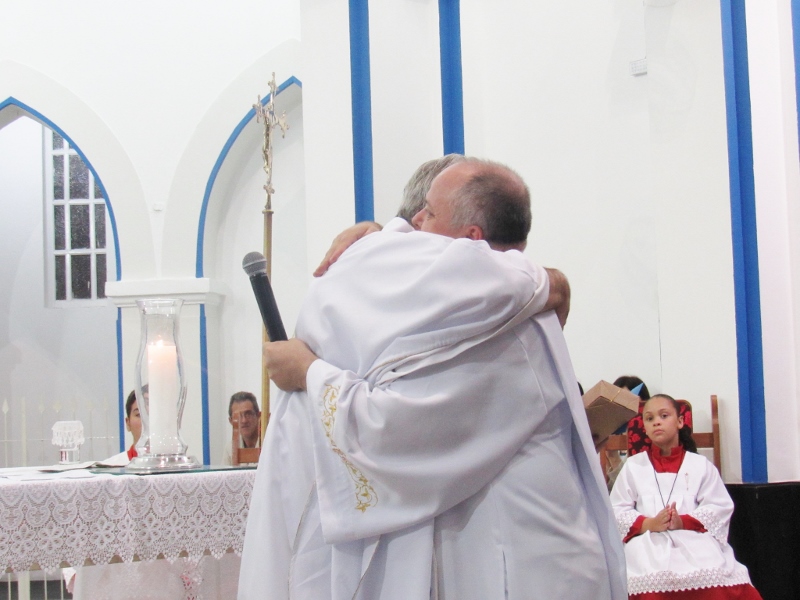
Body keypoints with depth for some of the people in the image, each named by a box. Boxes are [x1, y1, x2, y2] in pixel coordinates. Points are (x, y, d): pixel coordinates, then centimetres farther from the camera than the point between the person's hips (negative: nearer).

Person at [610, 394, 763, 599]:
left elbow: (720, 506, 5)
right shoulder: (633, 466, 17)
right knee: (651, 580, -35)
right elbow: (617, 511, 8)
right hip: (648, 541, 0)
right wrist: (648, 524, -12)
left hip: (693, 537, 1)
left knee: (713, 574, -32)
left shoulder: (700, 465, 16)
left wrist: (683, 521, -12)